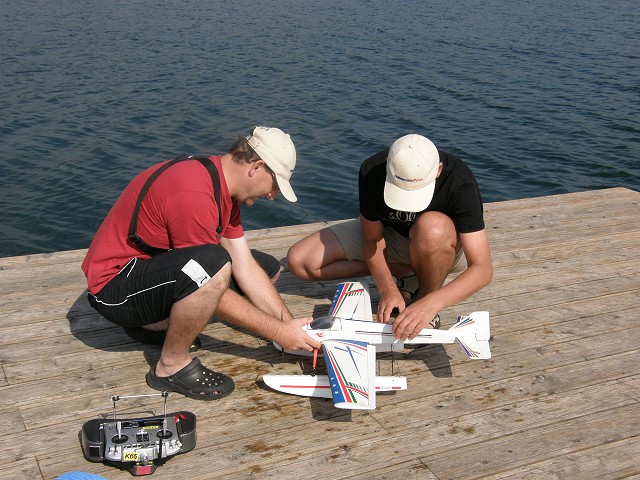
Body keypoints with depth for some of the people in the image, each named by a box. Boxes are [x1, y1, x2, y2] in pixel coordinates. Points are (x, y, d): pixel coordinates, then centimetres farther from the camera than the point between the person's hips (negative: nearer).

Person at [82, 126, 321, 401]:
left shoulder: (223, 186, 3)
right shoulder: (194, 194, -28)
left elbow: (246, 268, 1)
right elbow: (212, 287, -24)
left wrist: (291, 325, -6)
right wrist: (278, 332, -18)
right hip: (114, 287, -10)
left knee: (268, 268, 5)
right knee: (214, 264, -37)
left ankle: (157, 321, 7)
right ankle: (172, 365, -14)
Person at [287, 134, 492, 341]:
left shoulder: (460, 182, -34)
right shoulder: (372, 172, -27)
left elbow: (482, 269, -36)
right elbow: (372, 238, -14)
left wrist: (430, 304, -49)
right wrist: (388, 289, -30)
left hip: (448, 245, -3)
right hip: (391, 236, 3)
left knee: (432, 227, -42)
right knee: (299, 261, -13)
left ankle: (425, 297, -12)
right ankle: (405, 273, -5)